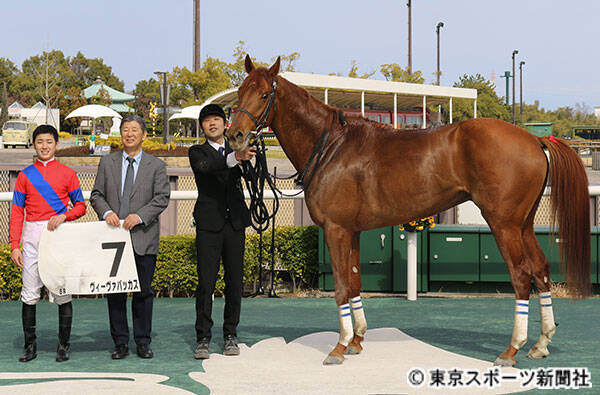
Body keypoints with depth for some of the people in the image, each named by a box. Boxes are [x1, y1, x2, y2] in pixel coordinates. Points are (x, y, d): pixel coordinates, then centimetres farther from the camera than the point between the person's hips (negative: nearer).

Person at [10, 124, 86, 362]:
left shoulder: (67, 174, 7)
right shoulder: (25, 175, 10)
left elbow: (80, 206, 9)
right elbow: (17, 212, 7)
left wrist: (64, 216, -11)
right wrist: (14, 246, -1)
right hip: (32, 235, 1)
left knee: (62, 293, -1)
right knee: (30, 294, 0)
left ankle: (64, 345, 7)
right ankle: (30, 346, 7)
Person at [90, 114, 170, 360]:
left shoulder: (156, 166, 7)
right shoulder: (107, 163, 12)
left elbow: (162, 198, -2)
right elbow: (97, 195, 10)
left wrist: (140, 216, -16)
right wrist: (106, 212, -10)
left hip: (143, 238, -1)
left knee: (144, 291, 2)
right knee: (115, 291, 3)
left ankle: (143, 342, 11)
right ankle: (120, 343, 10)